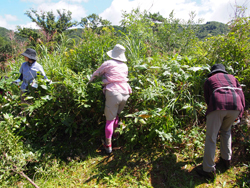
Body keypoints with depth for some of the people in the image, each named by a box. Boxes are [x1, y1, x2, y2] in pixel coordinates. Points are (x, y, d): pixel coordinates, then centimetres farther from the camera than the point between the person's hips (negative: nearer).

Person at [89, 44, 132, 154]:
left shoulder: (108, 63, 3)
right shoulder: (125, 66, 15)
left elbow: (96, 74, 14)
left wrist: (90, 81, 34)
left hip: (113, 92, -5)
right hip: (125, 93, 5)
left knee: (110, 119, 3)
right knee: (116, 116, 23)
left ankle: (108, 145, 8)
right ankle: (112, 135, 37)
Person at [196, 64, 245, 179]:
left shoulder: (209, 80, 26)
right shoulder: (232, 77, 32)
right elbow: (241, 94, 22)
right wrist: (240, 113, 24)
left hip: (218, 105, -4)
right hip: (235, 106, 4)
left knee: (211, 137, 2)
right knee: (226, 131, 28)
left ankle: (209, 170, 6)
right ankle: (226, 159, 36)